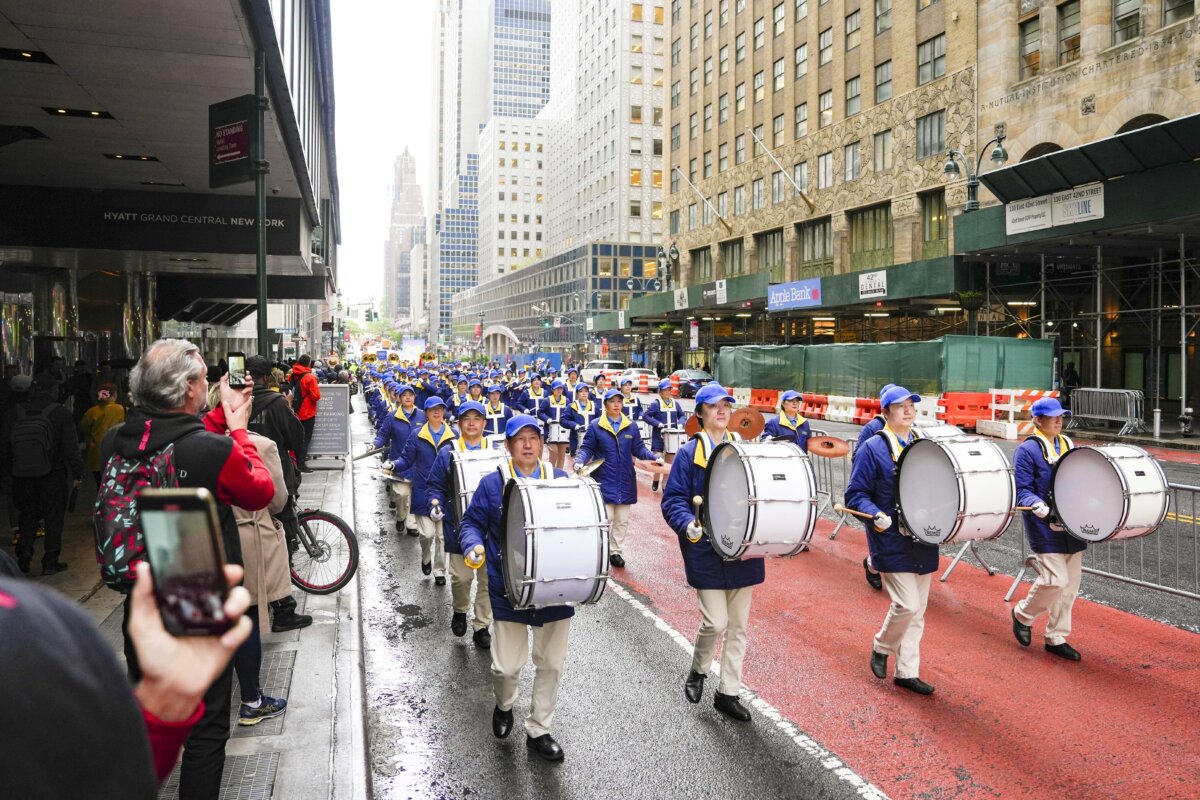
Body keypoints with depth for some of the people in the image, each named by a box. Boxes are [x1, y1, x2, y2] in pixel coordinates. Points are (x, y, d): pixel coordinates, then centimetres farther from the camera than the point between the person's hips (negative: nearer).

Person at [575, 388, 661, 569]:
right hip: (604, 481, -3)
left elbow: (639, 449, 5)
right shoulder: (596, 427, -2)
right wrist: (579, 462, -20)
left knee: (622, 520, 9)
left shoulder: (631, 427, 6)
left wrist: (654, 459, -12)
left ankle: (616, 551, 21)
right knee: (605, 519, -4)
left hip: (625, 483, 3)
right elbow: (587, 449, -1)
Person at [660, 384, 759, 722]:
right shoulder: (689, 454, -3)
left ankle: (728, 693, 24)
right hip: (707, 552, -4)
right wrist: (688, 525, -24)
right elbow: (673, 500, -6)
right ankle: (698, 671, 23)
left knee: (739, 625, 10)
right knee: (715, 622, -8)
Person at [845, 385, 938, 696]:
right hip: (892, 542, -6)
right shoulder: (873, 448, -8)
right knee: (906, 604, -11)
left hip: (923, 541, 6)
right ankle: (881, 648, 17)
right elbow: (855, 494, -9)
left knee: (917, 611, 11)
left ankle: (907, 671, 24)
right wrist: (876, 515, -25)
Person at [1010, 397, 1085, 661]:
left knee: (1070, 585, 10)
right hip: (1046, 529, -7)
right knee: (1055, 580, -13)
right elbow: (1021, 490, -12)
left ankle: (1057, 638, 23)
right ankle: (1023, 614, 15)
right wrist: (1038, 506, -28)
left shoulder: (1068, 444, 12)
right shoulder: (1027, 450, -9)